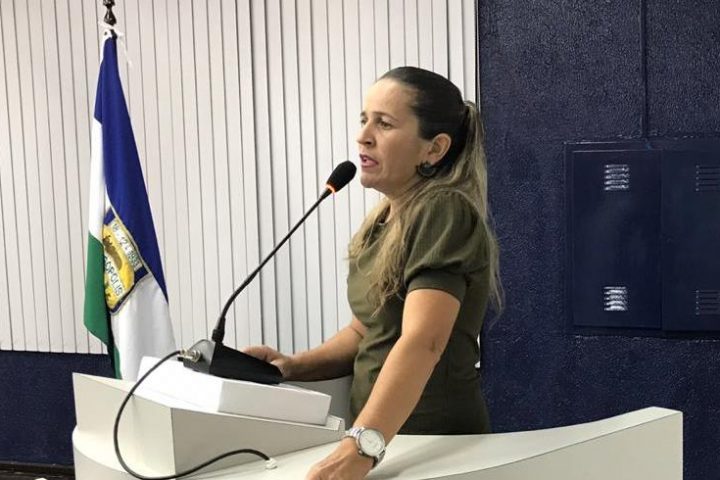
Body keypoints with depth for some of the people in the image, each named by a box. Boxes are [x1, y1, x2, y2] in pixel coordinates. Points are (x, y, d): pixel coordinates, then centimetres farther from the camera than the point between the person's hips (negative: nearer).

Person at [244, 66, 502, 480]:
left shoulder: (443, 212, -19)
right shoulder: (386, 221, 6)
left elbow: (422, 341, -32)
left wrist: (361, 447, -44)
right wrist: (293, 366, -1)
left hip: (431, 440, -8)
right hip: (380, 431, 8)